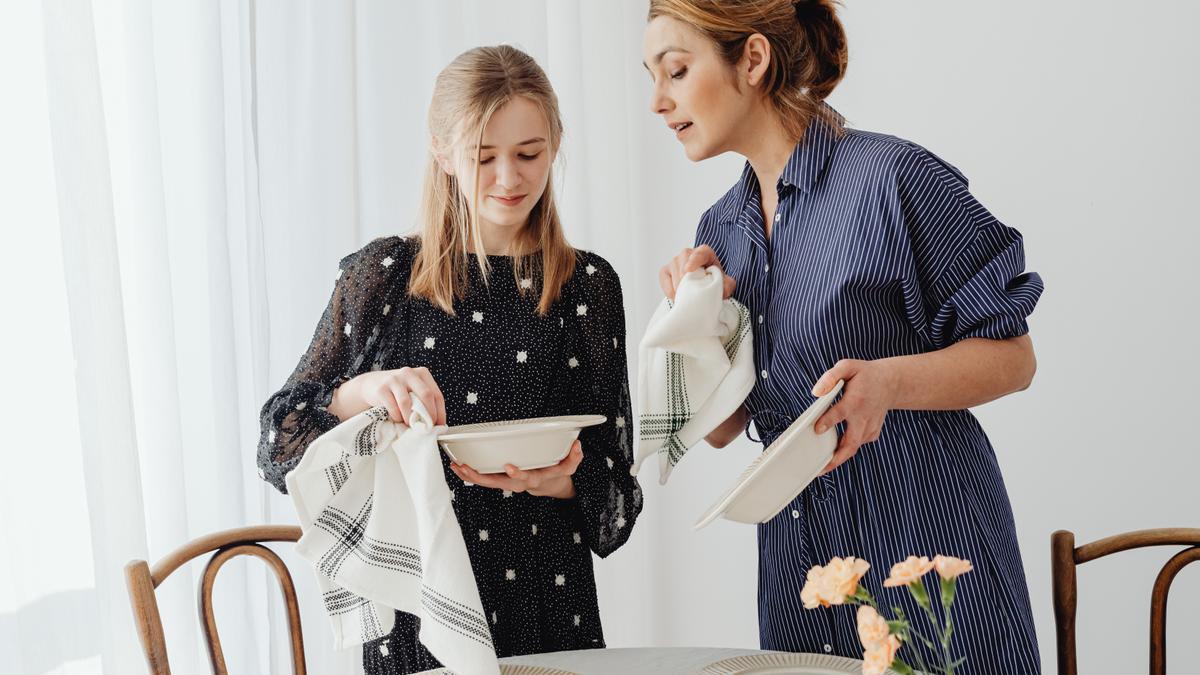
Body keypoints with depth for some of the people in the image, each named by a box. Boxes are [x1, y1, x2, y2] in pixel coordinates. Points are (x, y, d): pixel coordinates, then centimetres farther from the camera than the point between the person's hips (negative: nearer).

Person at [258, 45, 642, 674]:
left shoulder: (588, 286, 2)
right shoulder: (382, 273, 0)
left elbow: (612, 481, 1)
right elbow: (279, 445, -2)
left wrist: (555, 481, -20)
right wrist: (361, 392, -20)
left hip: (546, 600, 1)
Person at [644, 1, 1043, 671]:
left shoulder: (894, 175, -12)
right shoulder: (722, 227, 8)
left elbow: (1013, 356, -9)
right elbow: (722, 428, 9)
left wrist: (888, 380, -25)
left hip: (927, 539, -6)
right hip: (798, 560, 6)